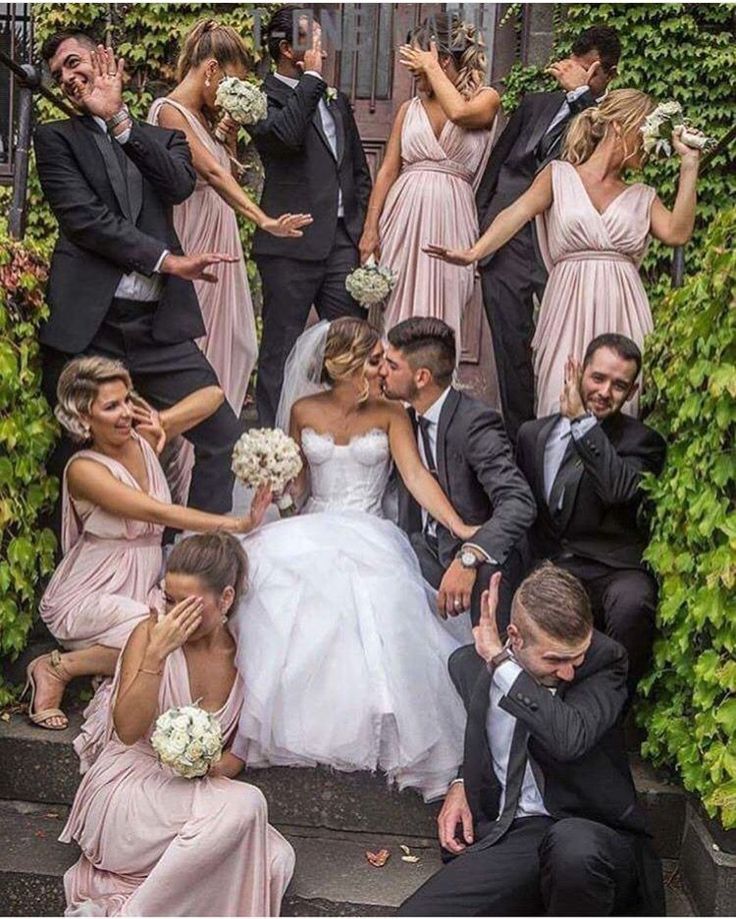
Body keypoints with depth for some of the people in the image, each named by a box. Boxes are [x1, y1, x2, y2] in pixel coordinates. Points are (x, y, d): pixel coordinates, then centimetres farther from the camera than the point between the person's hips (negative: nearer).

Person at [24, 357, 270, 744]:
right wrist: (236, 524, -31)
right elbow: (159, 512, -27)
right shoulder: (84, 470, -18)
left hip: (142, 588, 6)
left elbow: (213, 395, 5)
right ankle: (56, 667, -9)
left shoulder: (142, 439, 1)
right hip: (89, 596, -6)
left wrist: (161, 421, -9)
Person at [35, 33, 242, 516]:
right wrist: (167, 260, -12)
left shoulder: (164, 139, 17)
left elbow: (180, 186, -4)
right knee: (75, 458, 2)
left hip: (160, 326, 2)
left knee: (223, 437, -1)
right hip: (86, 326, -2)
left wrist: (119, 119, -4)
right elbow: (84, 217, -6)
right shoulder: (55, 137, 9)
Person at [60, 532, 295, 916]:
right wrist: (156, 654, -26)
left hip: (189, 794, 5)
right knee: (244, 805, -31)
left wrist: (217, 766, -12)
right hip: (126, 790, -5)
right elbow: (127, 730, -18)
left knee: (276, 861, -22)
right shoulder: (150, 634, -8)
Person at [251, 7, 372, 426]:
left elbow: (360, 170, 23)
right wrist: (311, 77, -15)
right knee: (281, 352, 1)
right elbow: (285, 134, -27)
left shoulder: (336, 100, 18)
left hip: (343, 243, 6)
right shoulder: (264, 98, -4)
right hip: (292, 245, -6)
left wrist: (363, 229, 13)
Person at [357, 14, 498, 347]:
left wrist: (431, 67, -6)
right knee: (398, 313, 3)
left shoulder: (486, 99, 4)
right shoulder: (409, 109, 13)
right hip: (404, 216, 3)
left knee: (438, 318, -2)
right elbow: (388, 170, 8)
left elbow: (459, 112, -20)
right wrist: (370, 228, -1)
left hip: (450, 220, -3)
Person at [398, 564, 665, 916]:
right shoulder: (470, 665, 6)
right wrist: (461, 784, 9)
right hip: (505, 838, 4)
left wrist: (500, 662, -21)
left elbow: (569, 739, -28)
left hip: (593, 832, -4)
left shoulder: (603, 661, -8)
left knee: (574, 845, -41)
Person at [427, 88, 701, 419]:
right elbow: (517, 214, -6)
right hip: (570, 310, -3)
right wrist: (475, 252, -23)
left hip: (622, 316, 3)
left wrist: (689, 165, 4)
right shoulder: (560, 175, 10)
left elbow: (677, 233, 0)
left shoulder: (643, 196, 18)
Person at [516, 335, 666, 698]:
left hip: (610, 572, -3)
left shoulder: (641, 442, 3)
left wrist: (582, 420, -13)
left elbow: (619, 489, -18)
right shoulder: (532, 434, 17)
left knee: (632, 602, -37)